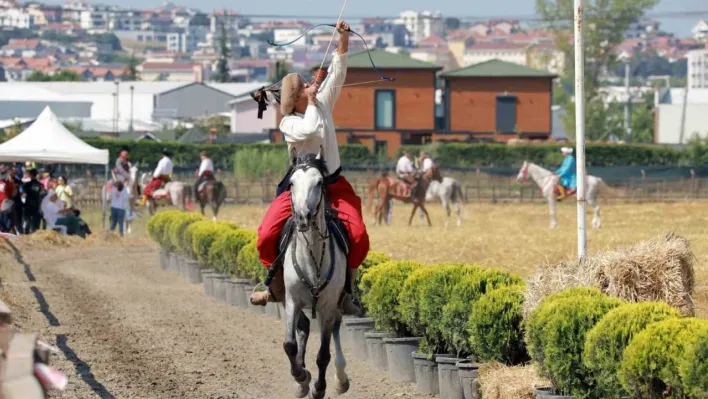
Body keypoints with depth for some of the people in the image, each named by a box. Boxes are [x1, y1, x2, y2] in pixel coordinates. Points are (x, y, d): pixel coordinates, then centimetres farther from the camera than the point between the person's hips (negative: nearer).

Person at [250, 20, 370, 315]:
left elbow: (337, 72, 0)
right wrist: (310, 101, -13)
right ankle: (276, 284, 5)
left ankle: (347, 286, -3)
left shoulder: (323, 104, 5)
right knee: (267, 235, -18)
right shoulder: (289, 123, -8)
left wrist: (343, 40, -9)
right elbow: (311, 130, -27)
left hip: (334, 184, 3)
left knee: (358, 235, -20)